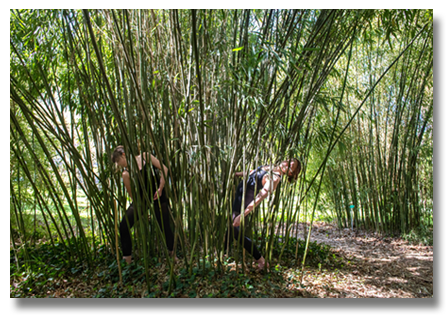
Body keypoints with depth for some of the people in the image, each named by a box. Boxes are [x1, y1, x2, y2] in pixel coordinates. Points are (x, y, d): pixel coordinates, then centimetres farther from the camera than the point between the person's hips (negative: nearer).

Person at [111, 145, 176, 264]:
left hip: (157, 195, -1)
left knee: (165, 226, 1)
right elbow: (133, 196, -5)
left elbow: (164, 169, -6)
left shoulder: (145, 157, -5)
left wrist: (160, 188, -11)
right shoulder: (126, 174, -5)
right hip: (142, 199, 1)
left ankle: (173, 255, 26)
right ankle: (128, 259, 5)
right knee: (124, 225, -13)